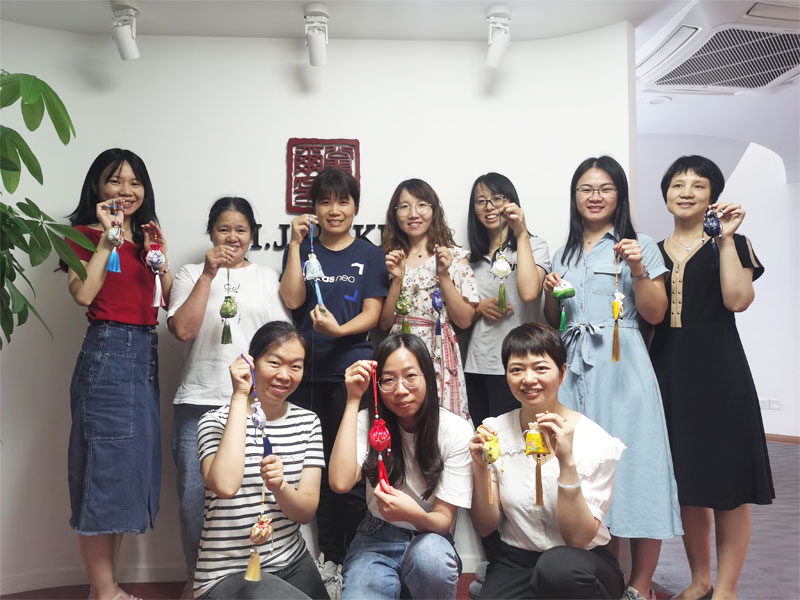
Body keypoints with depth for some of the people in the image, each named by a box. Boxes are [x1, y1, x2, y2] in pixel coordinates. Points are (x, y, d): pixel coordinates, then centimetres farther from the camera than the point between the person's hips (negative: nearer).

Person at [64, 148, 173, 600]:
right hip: (107, 353, -7)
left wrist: (158, 253, 0)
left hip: (146, 352, 7)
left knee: (133, 468, 11)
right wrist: (107, 239, -13)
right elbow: (83, 294, -16)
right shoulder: (85, 234, 0)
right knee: (106, 467, -3)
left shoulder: (148, 233, 17)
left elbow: (169, 298, 12)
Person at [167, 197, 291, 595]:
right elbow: (182, 330, -6)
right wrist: (208, 274, -8)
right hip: (198, 402, 0)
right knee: (194, 495, 2)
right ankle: (196, 577, 22)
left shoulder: (267, 277, 12)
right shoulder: (191, 275, 9)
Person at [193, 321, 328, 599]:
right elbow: (225, 486, -30)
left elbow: (307, 511, -2)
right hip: (227, 574, -5)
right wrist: (240, 397, -24)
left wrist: (279, 487, -25)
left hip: (293, 562, 6)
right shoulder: (216, 421, -9)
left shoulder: (308, 421, 4)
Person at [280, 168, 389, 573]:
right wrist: (296, 243, -3)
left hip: (353, 371, -1)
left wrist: (339, 330, -18)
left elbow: (372, 313, 0)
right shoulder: (302, 250, 12)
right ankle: (329, 556, 19)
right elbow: (292, 300, -2)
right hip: (308, 372, 2)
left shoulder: (370, 255, 8)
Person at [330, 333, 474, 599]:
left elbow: (443, 521, -11)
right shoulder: (369, 422, -6)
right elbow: (340, 482, -25)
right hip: (377, 538, 1)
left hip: (430, 539, 0)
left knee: (429, 553, -35)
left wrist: (415, 515, -36)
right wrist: (353, 399, -22)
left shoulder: (456, 431, -12)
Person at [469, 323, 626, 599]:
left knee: (557, 567, -35)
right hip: (512, 563, 2)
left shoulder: (596, 442, -13)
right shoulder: (495, 430, -4)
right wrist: (480, 467, -19)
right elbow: (485, 527, -1)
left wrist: (567, 462, -29)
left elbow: (579, 538, -17)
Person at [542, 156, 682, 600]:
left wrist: (638, 271, -14)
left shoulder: (640, 245, 5)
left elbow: (655, 314, 0)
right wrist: (551, 293, 2)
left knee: (631, 463, -6)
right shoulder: (566, 253, 18)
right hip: (573, 366, 4)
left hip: (621, 366, -4)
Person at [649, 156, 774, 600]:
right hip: (668, 370, 4)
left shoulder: (730, 244, 3)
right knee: (686, 483, 11)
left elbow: (738, 299, -13)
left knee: (727, 486, 0)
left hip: (718, 368, -4)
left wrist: (726, 237, -12)